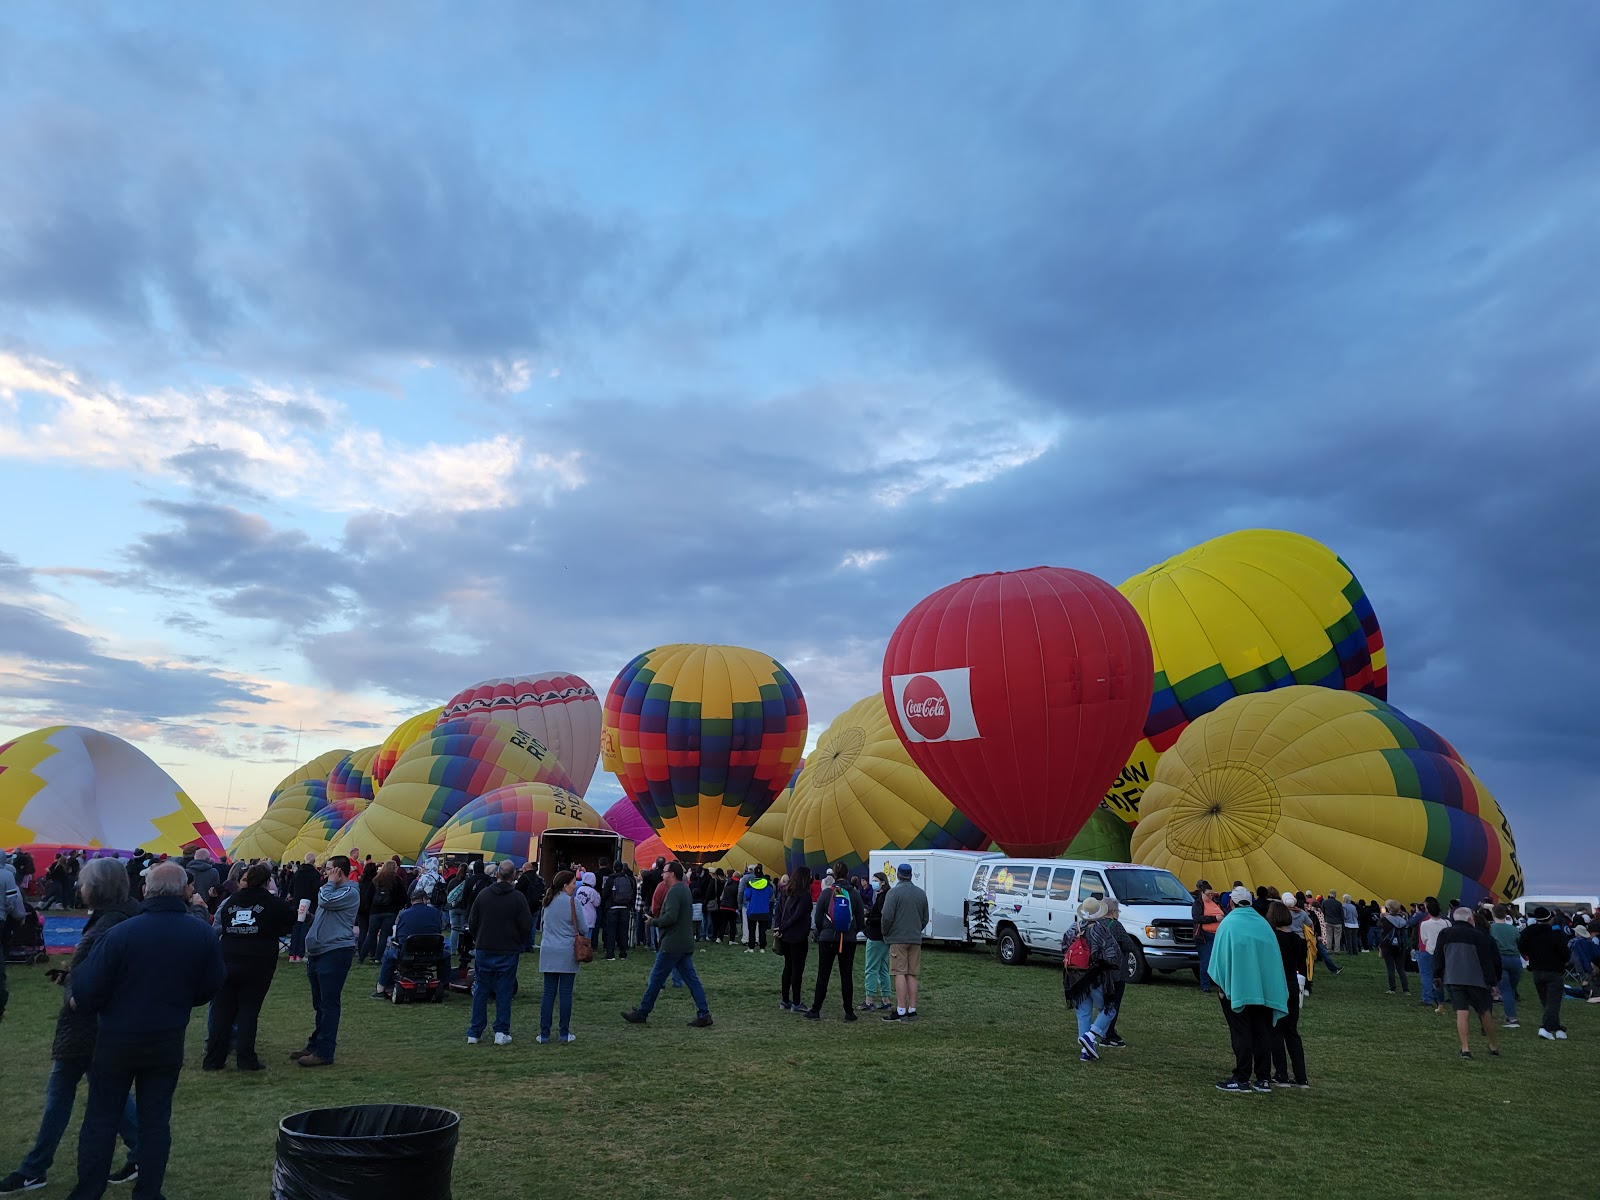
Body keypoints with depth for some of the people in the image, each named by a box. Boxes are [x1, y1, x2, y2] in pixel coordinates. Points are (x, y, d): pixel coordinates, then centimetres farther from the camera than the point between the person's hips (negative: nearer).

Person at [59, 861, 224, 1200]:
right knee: (156, 1118, 14)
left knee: (101, 1120, 13)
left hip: (117, 1040, -2)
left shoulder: (119, 933, -21)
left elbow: (86, 991, -16)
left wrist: (78, 1001, 7)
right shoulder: (203, 934, -11)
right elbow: (211, 986, 0)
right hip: (169, 1041, 2)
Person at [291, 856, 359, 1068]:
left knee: (329, 1003, -6)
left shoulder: (350, 892, -11)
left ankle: (324, 1052, -3)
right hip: (319, 953, 10)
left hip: (335, 953, -10)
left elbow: (325, 901, -25)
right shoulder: (333, 890, 20)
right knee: (320, 1003, 17)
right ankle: (315, 1046, 26)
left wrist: (330, 882, -7)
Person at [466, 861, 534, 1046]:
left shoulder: (483, 894, -2)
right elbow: (527, 926, -6)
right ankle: (501, 1032, 5)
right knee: (504, 992, 5)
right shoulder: (518, 898, -8)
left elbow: (471, 923, 3)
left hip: (483, 950, 2)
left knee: (480, 991, 10)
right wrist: (521, 946, 10)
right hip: (508, 952, -2)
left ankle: (474, 1033, 13)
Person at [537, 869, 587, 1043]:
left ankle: (544, 1034, 7)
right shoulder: (573, 902, -9)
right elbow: (583, 929, -5)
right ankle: (564, 1034, 9)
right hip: (567, 953, -4)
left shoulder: (548, 901, 7)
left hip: (548, 952, 4)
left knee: (548, 992, 6)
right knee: (565, 993, 3)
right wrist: (576, 933, 16)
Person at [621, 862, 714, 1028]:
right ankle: (704, 1014, 5)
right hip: (686, 944, 10)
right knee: (691, 978, 8)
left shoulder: (674, 891, -16)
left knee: (656, 978, 2)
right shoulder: (685, 889, 15)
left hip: (672, 944, -9)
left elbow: (670, 917, -27)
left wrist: (654, 921, -10)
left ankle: (641, 1013, 12)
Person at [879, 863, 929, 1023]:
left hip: (898, 939, -6)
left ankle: (901, 1010, -8)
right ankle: (912, 1010, 10)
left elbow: (887, 916, -15)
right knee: (912, 975, 9)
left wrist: (885, 933, 0)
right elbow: (925, 918, 18)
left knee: (899, 973, -5)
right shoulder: (921, 893, 12)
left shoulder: (894, 892, -9)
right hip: (916, 939, 6)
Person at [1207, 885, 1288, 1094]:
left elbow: (1220, 957, -8)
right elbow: (1275, 957, 6)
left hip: (1237, 987, -4)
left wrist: (1219, 984, 3)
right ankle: (1263, 1079, 13)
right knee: (1262, 1032, 10)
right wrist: (1270, 987, 12)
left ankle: (1241, 1079, 0)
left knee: (1241, 1033, 1)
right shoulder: (1263, 924, 4)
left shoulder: (1228, 924, -8)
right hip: (1264, 988, 4)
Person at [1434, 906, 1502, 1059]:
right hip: (1476, 980, -1)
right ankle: (1493, 1047, 23)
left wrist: (1437, 977, 16)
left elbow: (1437, 958, 9)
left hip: (1453, 979, 1)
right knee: (1484, 1013, 12)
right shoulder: (1479, 936, -3)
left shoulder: (1445, 934, 7)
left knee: (1461, 1013, 0)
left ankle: (1465, 1049, -6)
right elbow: (1487, 960, -3)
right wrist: (1492, 982, 1)